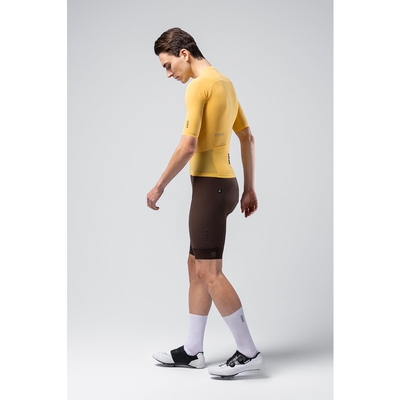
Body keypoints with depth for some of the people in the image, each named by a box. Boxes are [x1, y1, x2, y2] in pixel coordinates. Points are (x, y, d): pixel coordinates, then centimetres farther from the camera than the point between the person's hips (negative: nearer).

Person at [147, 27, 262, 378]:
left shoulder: (199, 85, -12)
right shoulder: (226, 83, 17)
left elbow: (188, 146, -18)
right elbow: (247, 137, 18)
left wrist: (159, 187, -8)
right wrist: (249, 188, 21)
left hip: (210, 186, -10)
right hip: (224, 183, 10)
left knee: (210, 272, -6)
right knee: (196, 265, 13)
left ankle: (248, 352, 0)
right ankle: (192, 351, 20)